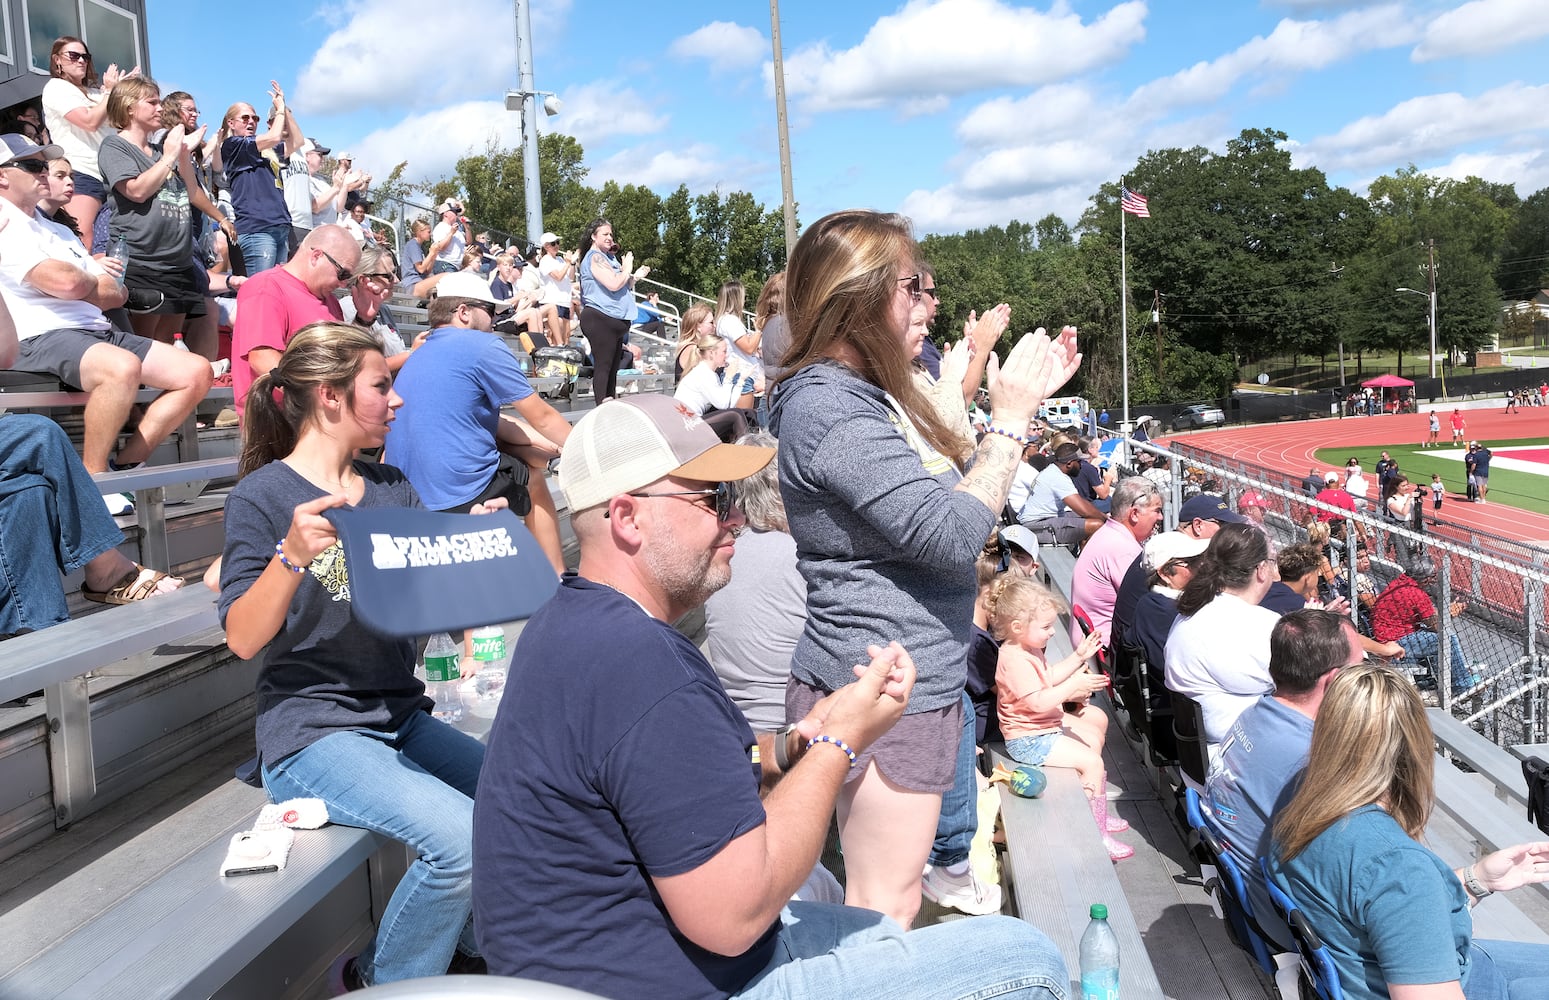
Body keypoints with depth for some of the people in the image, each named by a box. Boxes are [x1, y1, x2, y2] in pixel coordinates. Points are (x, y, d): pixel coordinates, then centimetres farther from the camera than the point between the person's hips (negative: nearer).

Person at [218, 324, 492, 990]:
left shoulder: (393, 490, 11)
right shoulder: (262, 496, -6)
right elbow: (243, 638, -13)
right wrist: (293, 554, -30)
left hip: (401, 720, 7)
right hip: (314, 732, -6)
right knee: (464, 840, -27)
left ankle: (477, 948, 14)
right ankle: (377, 985, 0)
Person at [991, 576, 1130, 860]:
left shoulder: (1029, 648, 8)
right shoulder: (1014, 660, -28)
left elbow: (1049, 676, 20)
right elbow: (1038, 702, -32)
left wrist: (1078, 657, 13)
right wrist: (1073, 686, -30)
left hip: (1047, 724, 11)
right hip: (1029, 740, -11)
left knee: (1095, 735, 21)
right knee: (1093, 762, -15)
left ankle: (1097, 815, 29)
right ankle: (1097, 834, -8)